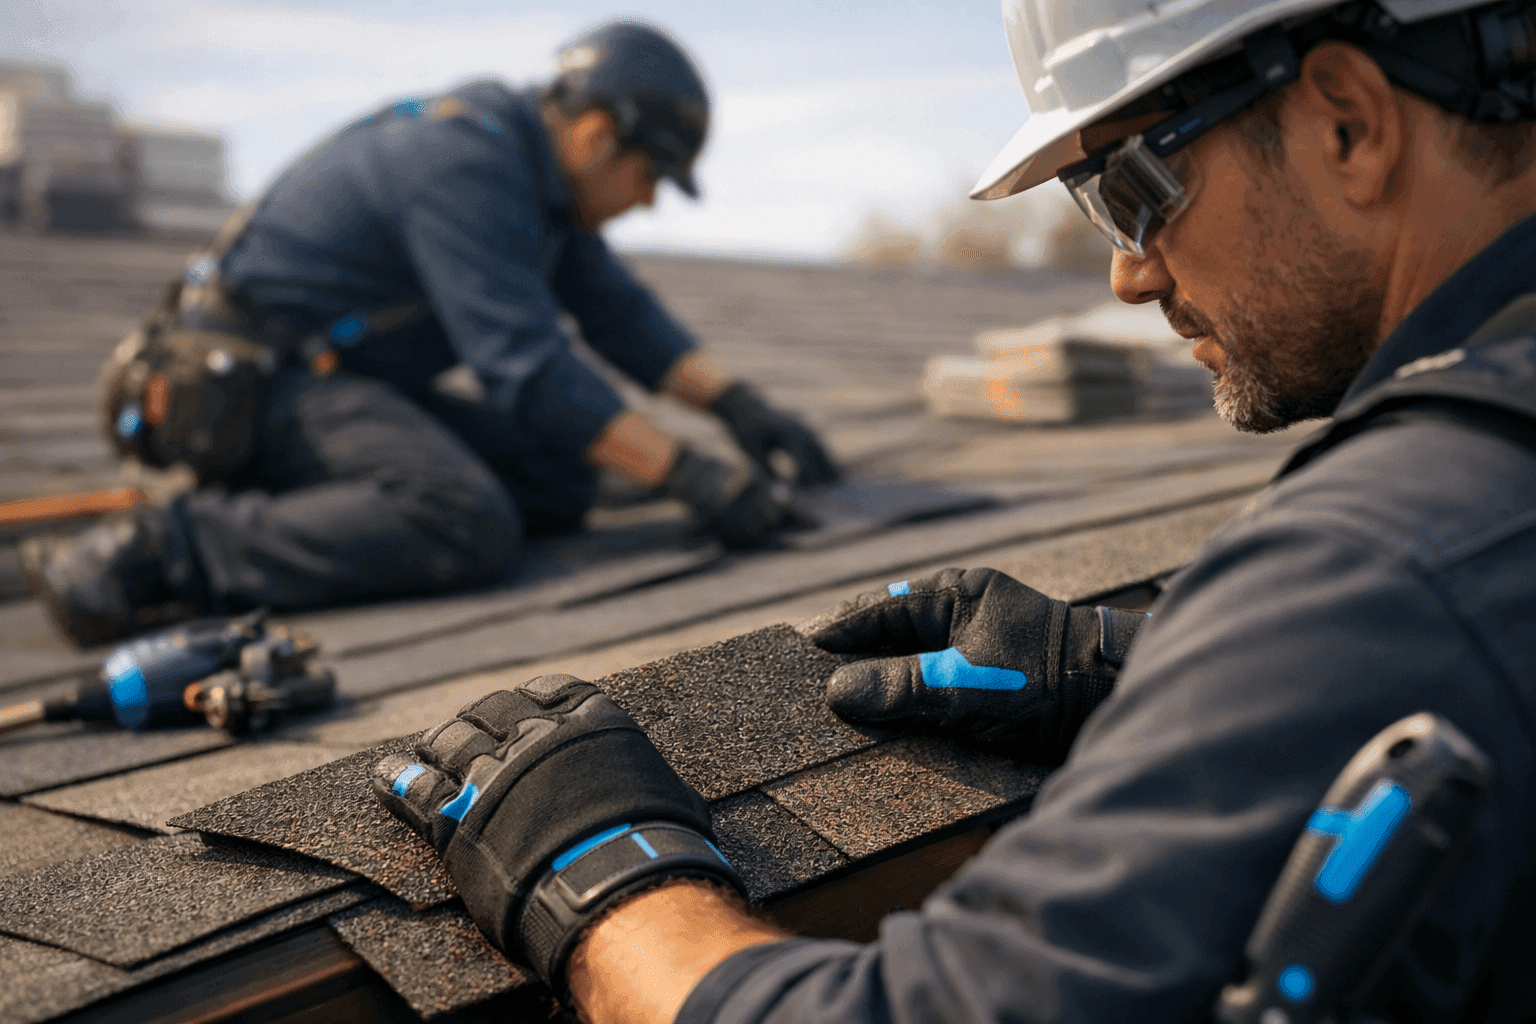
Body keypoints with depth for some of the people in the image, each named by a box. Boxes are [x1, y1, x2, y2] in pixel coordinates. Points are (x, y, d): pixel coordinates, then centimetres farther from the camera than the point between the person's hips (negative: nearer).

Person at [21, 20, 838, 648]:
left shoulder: (534, 167, 9)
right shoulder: (465, 164, -22)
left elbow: (620, 312, 16)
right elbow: (528, 369, -29)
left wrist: (735, 404, 5)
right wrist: (695, 480, -27)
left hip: (353, 370, 10)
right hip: (256, 371, -10)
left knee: (563, 480, -1)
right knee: (469, 526, -31)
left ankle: (289, 491, 0)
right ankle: (160, 553, -27)